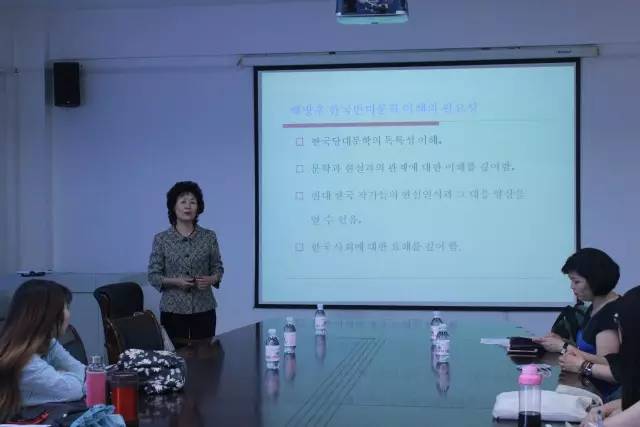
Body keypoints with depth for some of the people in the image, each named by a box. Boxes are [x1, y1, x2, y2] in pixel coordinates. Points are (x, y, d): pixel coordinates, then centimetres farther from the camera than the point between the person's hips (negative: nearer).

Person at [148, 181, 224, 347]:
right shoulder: (161, 239, -1)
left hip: (203, 310, 1)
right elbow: (153, 276, 0)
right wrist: (175, 281, -16)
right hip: (173, 311, -1)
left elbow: (218, 268, 9)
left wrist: (210, 279, -12)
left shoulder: (209, 237, 3)